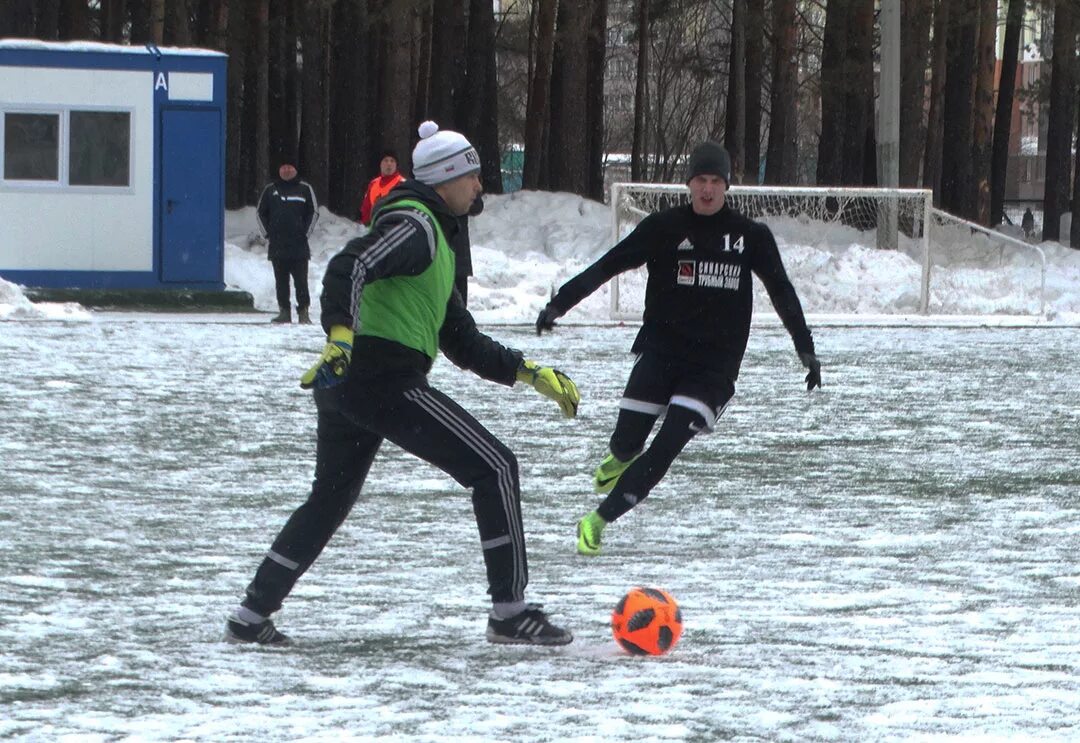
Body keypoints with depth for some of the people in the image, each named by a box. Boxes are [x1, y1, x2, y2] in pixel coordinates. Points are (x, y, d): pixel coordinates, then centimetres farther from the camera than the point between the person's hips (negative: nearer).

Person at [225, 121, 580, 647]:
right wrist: (340, 336, -37)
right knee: (495, 468, -6)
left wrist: (529, 373, 20)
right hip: (385, 380, -10)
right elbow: (349, 268, -25)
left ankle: (251, 617, 25)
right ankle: (510, 613, -5)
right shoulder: (416, 224, -7)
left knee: (330, 499, 22)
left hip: (346, 385, 10)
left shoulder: (435, 238, 25)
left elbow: (462, 342, 26)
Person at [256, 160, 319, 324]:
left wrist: (305, 232, 0)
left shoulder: (305, 189, 5)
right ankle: (284, 312, 8)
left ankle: (303, 312, -3)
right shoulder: (270, 190, 11)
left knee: (301, 281, -5)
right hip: (277, 246, 3)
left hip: (299, 246, -3)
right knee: (281, 281, 4)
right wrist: (267, 233, 6)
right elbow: (260, 212, 17)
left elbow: (314, 212, 8)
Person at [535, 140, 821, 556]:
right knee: (627, 443, -3)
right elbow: (607, 267, -2)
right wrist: (560, 303, -10)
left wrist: (805, 348, 8)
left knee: (667, 447, -14)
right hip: (661, 350, 0)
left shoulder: (750, 236, 3)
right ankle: (621, 460, 36)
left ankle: (598, 521, -5)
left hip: (715, 364, 0)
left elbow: (782, 292, 11)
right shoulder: (664, 228, -1)